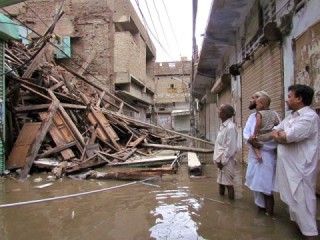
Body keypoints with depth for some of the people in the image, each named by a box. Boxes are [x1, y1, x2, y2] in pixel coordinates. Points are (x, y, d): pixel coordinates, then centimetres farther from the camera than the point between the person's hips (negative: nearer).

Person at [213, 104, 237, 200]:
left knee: (228, 183, 1)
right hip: (221, 160, 9)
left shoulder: (230, 127, -18)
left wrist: (222, 160, -16)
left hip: (226, 161, -9)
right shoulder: (223, 126, 11)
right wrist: (218, 159, 12)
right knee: (221, 182, 18)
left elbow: (231, 147, -20)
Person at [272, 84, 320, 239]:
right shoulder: (291, 116, 12)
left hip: (300, 167, -9)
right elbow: (274, 133, 13)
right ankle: (297, 221, 35)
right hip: (288, 165, 9)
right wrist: (283, 136, -7)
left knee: (301, 200, -1)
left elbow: (286, 136, -25)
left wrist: (281, 134, -5)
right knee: (293, 197, 19)